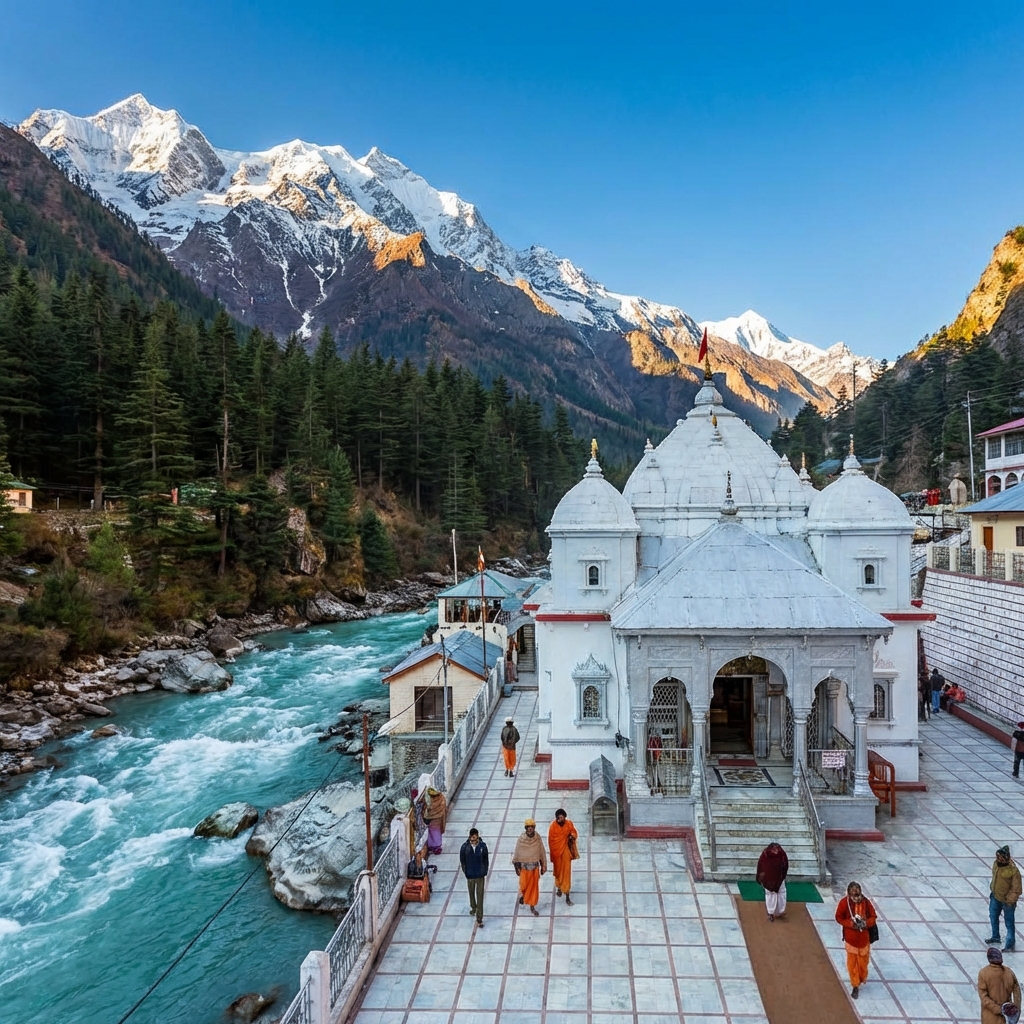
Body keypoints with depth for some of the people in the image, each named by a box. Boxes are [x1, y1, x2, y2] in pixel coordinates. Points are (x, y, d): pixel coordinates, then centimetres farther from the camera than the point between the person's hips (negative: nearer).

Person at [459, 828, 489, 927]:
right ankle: (473, 907, 51)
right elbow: (462, 860, -1)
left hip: (480, 875, -1)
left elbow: (486, 860, -1)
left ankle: (479, 919, 6)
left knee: (480, 897, -1)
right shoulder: (465, 846, -14)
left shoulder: (482, 846, -13)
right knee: (471, 893, 23)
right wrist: (465, 872, -1)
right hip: (470, 875, 2)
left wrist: (484, 871, -2)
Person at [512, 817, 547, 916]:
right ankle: (522, 894, 44)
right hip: (524, 866, -1)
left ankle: (532, 907, 24)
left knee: (534, 886, 8)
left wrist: (543, 867, 3)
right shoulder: (520, 840, -16)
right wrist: (517, 868, -4)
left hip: (535, 866, 1)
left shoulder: (538, 839, -11)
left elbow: (542, 853, -1)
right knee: (523, 885, 8)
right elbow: (516, 854, -7)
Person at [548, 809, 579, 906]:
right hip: (556, 851, 0)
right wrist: (552, 854, -6)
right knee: (558, 871, 18)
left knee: (566, 872, 3)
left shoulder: (569, 824, -15)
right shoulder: (553, 826, -19)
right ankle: (559, 888, 45)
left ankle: (567, 897, 10)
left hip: (566, 851, 0)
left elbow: (574, 833, 2)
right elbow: (550, 841, -10)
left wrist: (572, 837, -21)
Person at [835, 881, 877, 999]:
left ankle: (862, 979, 45)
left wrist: (865, 923, -26)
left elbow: (873, 918, -6)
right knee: (852, 962, 7)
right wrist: (851, 923, -24)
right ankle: (855, 985, 24)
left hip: (864, 937, 1)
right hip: (851, 937, -1)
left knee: (863, 961, 17)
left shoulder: (866, 901, -17)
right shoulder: (844, 902, -19)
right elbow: (838, 917, -9)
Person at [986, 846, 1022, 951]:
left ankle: (1010, 944, 29)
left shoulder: (1013, 871, -29)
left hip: (1007, 901, -7)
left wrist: (1009, 900, -17)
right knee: (993, 917, 22)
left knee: (1009, 923, 11)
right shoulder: (996, 864, -10)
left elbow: (1016, 889, -19)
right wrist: (992, 890, 12)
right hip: (995, 897, 7)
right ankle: (995, 937, 43)